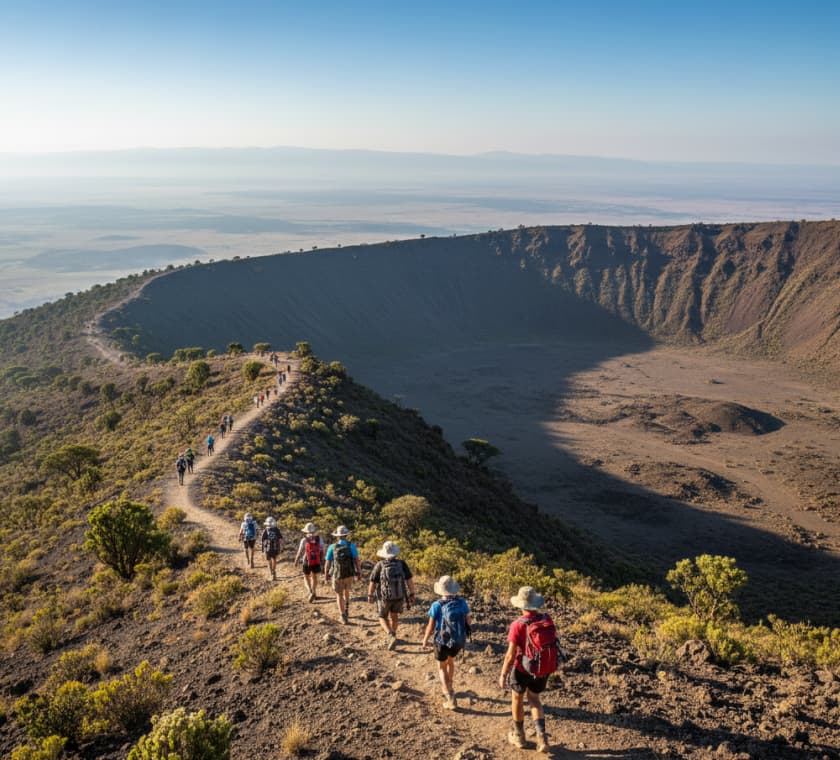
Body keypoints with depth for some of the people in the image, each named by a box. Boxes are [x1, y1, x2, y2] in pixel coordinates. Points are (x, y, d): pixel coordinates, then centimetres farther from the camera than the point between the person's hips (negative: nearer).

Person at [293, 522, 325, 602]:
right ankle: (314, 594, 30)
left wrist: (296, 561, 5)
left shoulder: (304, 540, -16)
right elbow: (323, 550, -1)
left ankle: (311, 592, -3)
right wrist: (322, 559, 14)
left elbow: (300, 552, -10)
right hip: (317, 562, 3)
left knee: (306, 577, 16)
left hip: (307, 562, -3)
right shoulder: (319, 539, -8)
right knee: (314, 577, 22)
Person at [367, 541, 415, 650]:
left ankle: (391, 636, -4)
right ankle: (391, 637, 35)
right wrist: (412, 595, 2)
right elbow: (410, 580, -11)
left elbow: (372, 583, -11)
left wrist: (370, 595, 6)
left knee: (383, 617, 17)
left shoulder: (379, 565, -18)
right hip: (399, 596, 2)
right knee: (394, 616, 26)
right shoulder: (401, 564, -13)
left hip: (384, 596, -2)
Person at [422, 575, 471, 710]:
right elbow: (468, 621, -1)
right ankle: (448, 686, 48)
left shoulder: (437, 605, -19)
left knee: (442, 667, 18)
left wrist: (425, 640, 4)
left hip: (443, 641, -3)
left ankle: (451, 699, 10)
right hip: (459, 641, 3)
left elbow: (430, 626, -12)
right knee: (450, 659, 32)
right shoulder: (462, 602, -11)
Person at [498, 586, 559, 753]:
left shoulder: (518, 625, -25)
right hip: (544, 669, 4)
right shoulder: (548, 619, -12)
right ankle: (541, 736, 13)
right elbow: (552, 643, 2)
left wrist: (503, 675, -9)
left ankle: (519, 736, 38)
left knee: (517, 699, 22)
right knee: (534, 698, 26)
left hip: (523, 669, -4)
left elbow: (510, 654, -22)